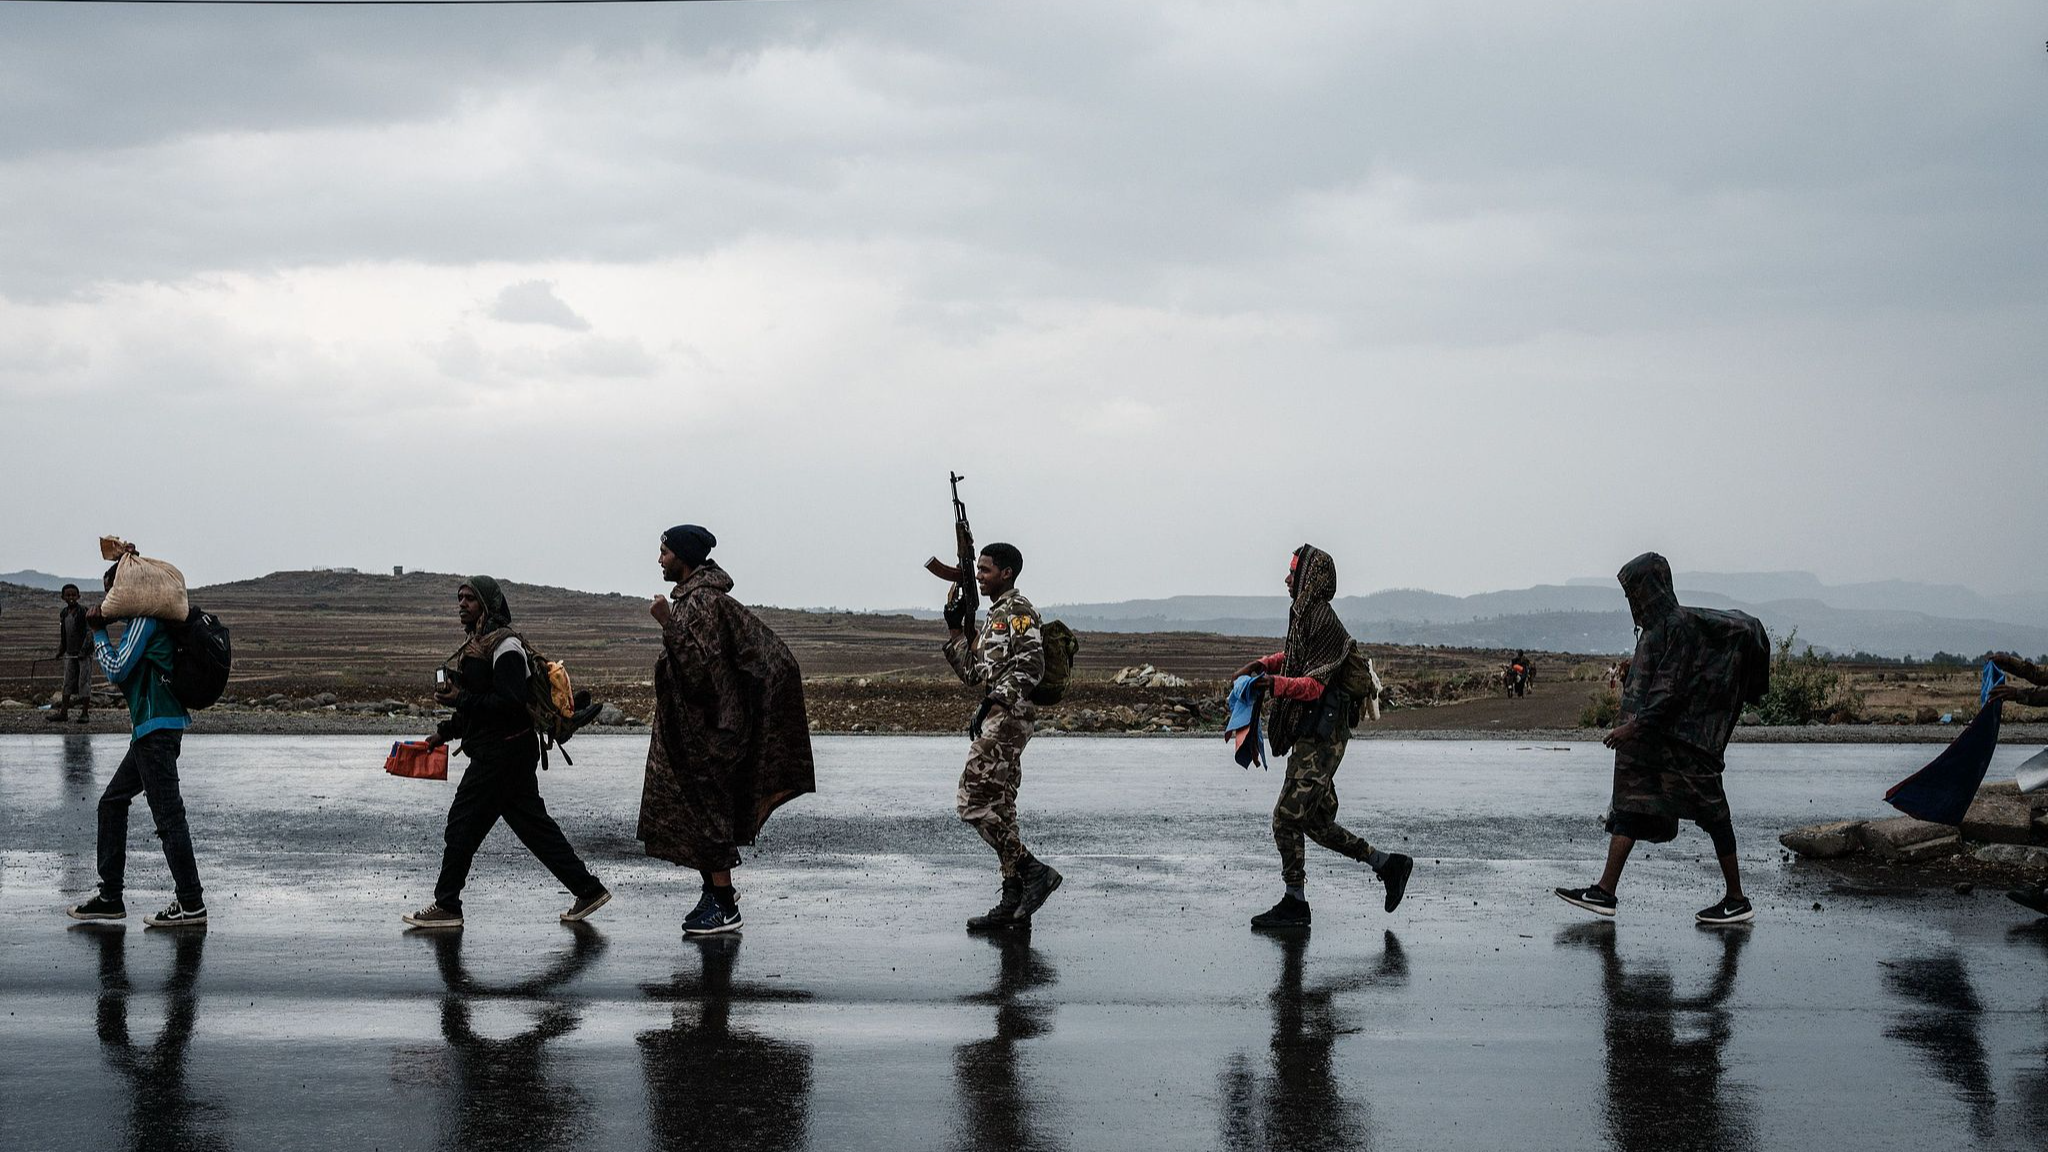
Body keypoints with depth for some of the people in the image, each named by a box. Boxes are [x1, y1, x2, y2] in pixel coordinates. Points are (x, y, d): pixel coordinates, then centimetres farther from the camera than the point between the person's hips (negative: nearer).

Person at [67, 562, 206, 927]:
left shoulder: (145, 620, -10)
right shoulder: (141, 621, 20)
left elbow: (117, 670, -15)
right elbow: (123, 676, 21)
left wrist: (99, 633, -2)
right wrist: (100, 632, 12)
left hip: (156, 729, -11)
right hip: (150, 730, 11)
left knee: (168, 815, -9)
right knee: (112, 803, 15)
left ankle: (191, 903, -7)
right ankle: (110, 897, 17)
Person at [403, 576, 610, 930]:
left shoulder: (505, 645, -14)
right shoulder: (476, 644, 17)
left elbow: (510, 703, -23)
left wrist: (460, 699, -22)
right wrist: (445, 731, 16)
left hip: (502, 752, -10)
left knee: (463, 824, -4)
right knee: (534, 825, 10)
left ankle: (446, 907, 3)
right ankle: (588, 890, 13)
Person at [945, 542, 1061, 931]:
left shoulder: (1017, 610, -6)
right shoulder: (993, 617, 24)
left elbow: (1031, 664, -19)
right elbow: (972, 672, 26)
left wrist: (993, 702, -24)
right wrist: (955, 630, 17)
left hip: (1007, 715, -10)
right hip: (997, 721, 10)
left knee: (975, 803, -15)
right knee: (999, 810, 7)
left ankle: (1033, 870, -15)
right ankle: (1014, 902, 7)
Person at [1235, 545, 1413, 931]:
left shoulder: (1323, 621, -16)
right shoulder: (1304, 615, 13)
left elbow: (1314, 684, -22)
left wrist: (1275, 684, -36)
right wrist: (1264, 665, 16)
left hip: (1321, 737, -10)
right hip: (1311, 737, 10)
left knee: (1287, 817, -8)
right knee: (1317, 822, 13)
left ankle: (1294, 905, -1)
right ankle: (1389, 864, 20)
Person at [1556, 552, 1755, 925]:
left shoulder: (1679, 626, -15)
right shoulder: (1655, 626, 14)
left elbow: (1671, 688, -21)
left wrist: (1633, 725, -24)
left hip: (1680, 738, -10)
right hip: (1647, 740, 10)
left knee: (1710, 812, -2)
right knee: (1628, 809, 4)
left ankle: (1737, 900, 3)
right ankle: (1605, 892, 1)